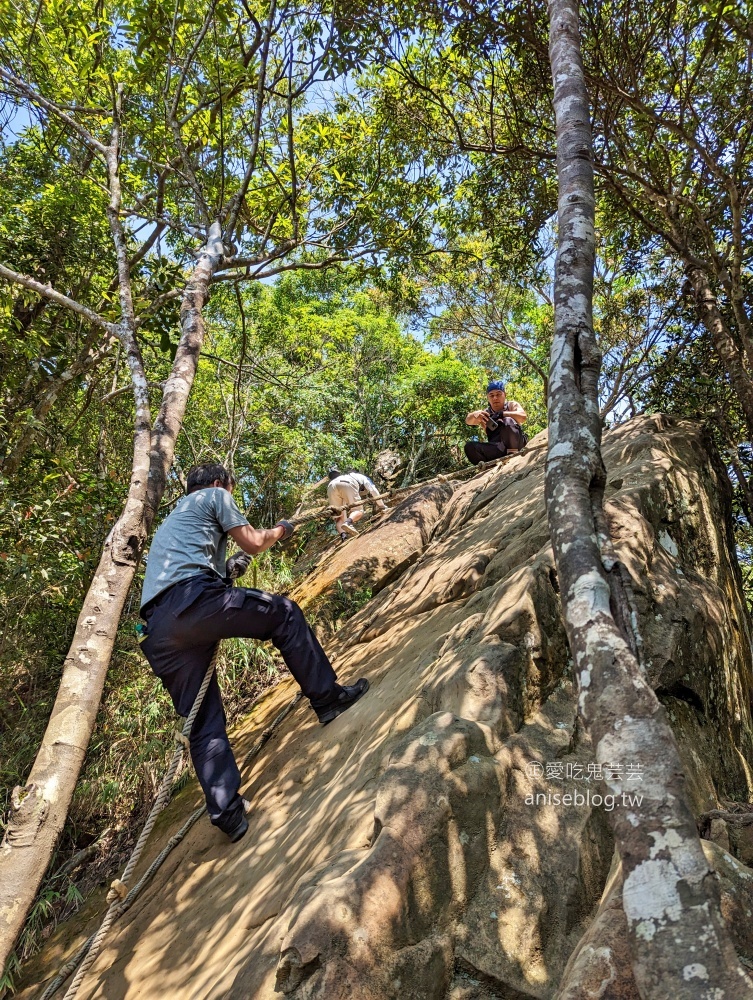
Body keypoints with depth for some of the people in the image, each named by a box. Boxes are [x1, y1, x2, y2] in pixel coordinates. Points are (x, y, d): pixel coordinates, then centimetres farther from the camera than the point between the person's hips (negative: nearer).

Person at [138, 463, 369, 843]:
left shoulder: (169, 522, 39)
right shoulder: (214, 496, 17)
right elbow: (252, 543, 11)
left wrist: (226, 571, 39)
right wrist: (281, 530, 31)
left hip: (157, 632, 8)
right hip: (194, 598, -8)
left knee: (205, 723, 10)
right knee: (284, 613, 10)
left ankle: (227, 812, 5)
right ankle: (326, 696, 9)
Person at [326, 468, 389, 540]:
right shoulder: (364, 478, 37)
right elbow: (374, 491, 25)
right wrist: (382, 506, 33)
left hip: (331, 487, 5)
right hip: (347, 484, -5)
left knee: (339, 515, 6)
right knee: (358, 510, -1)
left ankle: (343, 536, -20)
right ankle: (348, 522, -32)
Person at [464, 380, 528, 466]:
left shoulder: (511, 405, 7)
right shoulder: (485, 413, 11)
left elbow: (523, 417, -15)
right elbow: (468, 421, -10)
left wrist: (501, 414, -24)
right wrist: (475, 415, -34)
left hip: (515, 444, -2)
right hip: (496, 447, 3)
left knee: (508, 421, -27)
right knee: (469, 446, -19)